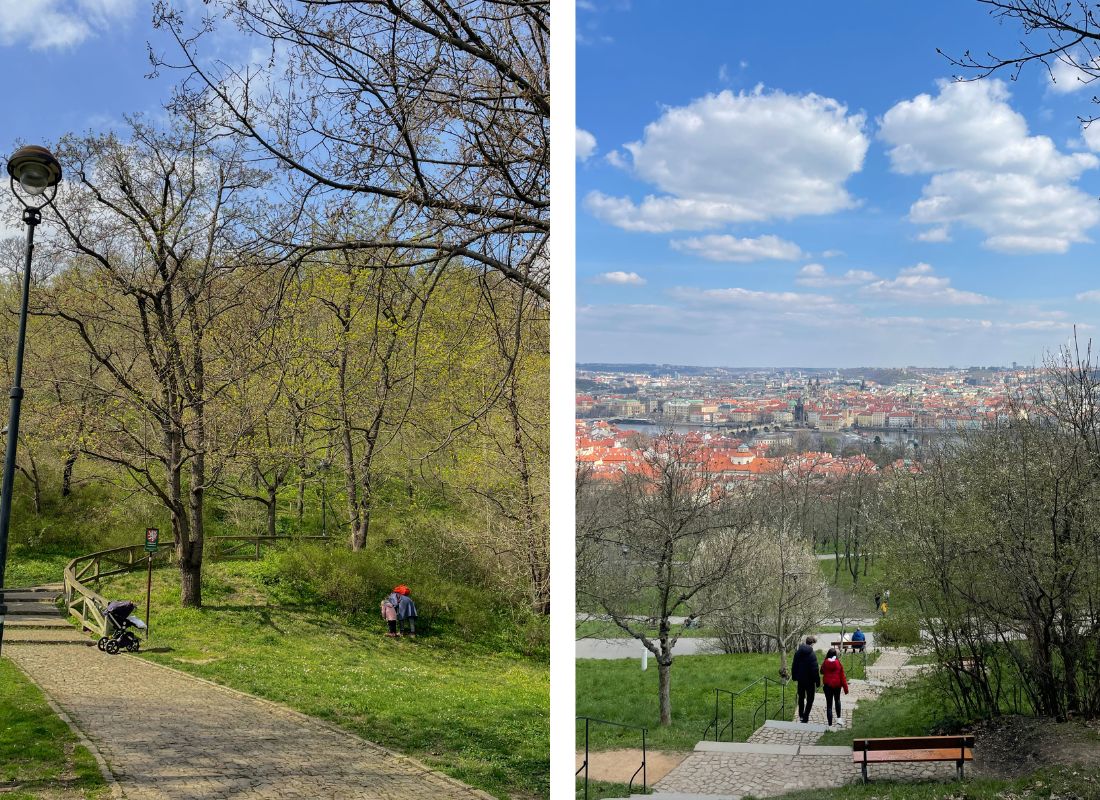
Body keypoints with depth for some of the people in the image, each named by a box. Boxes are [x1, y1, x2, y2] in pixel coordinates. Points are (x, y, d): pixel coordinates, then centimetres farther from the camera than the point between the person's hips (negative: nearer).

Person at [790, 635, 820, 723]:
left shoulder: (797, 652, -1)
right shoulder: (812, 654, -20)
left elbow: (794, 666, 7)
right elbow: (814, 669, -20)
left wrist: (794, 677, 18)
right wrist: (817, 682, -13)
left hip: (800, 679, 6)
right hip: (809, 680, -5)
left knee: (801, 697, 22)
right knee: (810, 699, 8)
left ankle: (801, 715, 33)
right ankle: (805, 717, 1)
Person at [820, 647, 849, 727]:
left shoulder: (825, 663, -8)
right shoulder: (839, 663, -8)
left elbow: (822, 672, 10)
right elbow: (842, 676, -6)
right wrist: (845, 688, 0)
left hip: (827, 685, -1)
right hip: (837, 685, 1)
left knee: (829, 704, 3)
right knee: (837, 700, 28)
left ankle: (830, 724, 2)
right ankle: (839, 718, 25)